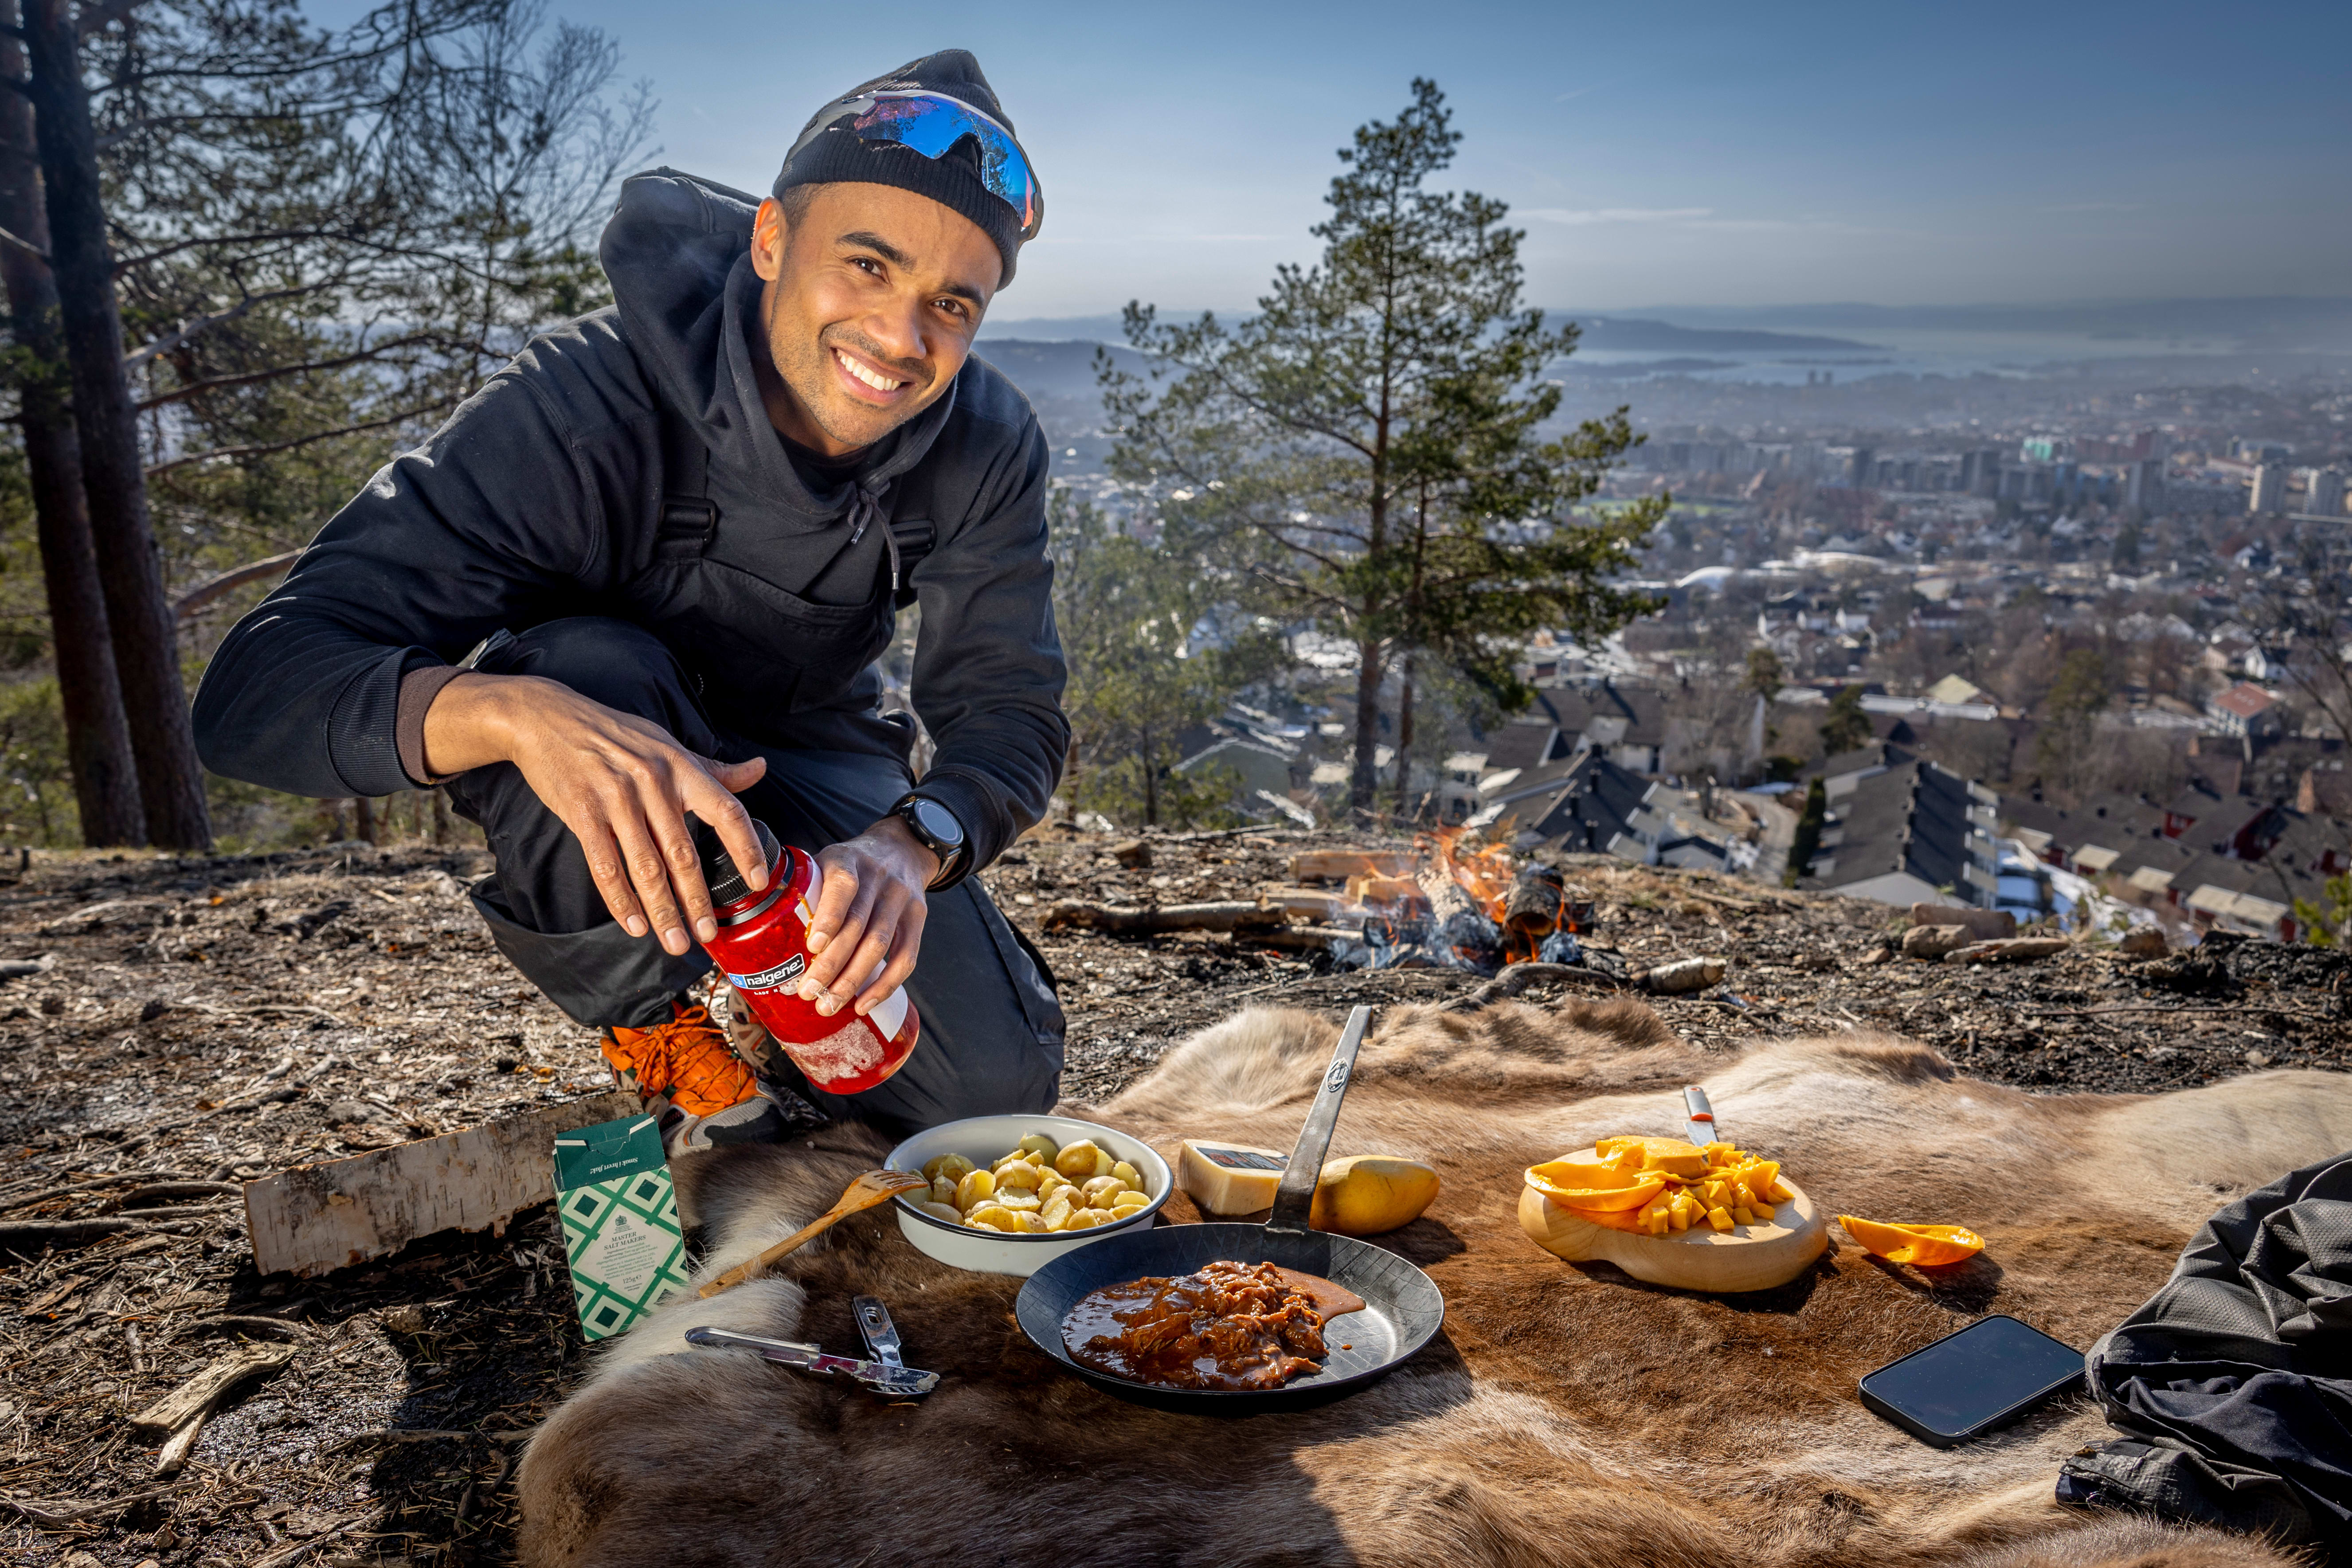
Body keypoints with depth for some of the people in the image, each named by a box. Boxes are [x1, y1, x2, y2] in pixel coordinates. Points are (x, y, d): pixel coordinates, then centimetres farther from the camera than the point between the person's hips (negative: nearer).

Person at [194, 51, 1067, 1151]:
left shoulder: (986, 449, -21)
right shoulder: (583, 407, -33)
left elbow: (1011, 716, -20)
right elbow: (254, 696, -37)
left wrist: (911, 843, -44)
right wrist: (514, 709, -59)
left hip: (807, 752, 3)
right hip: (594, 752, -2)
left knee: (997, 1087, -10)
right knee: (590, 668, -39)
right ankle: (675, 1029, -10)